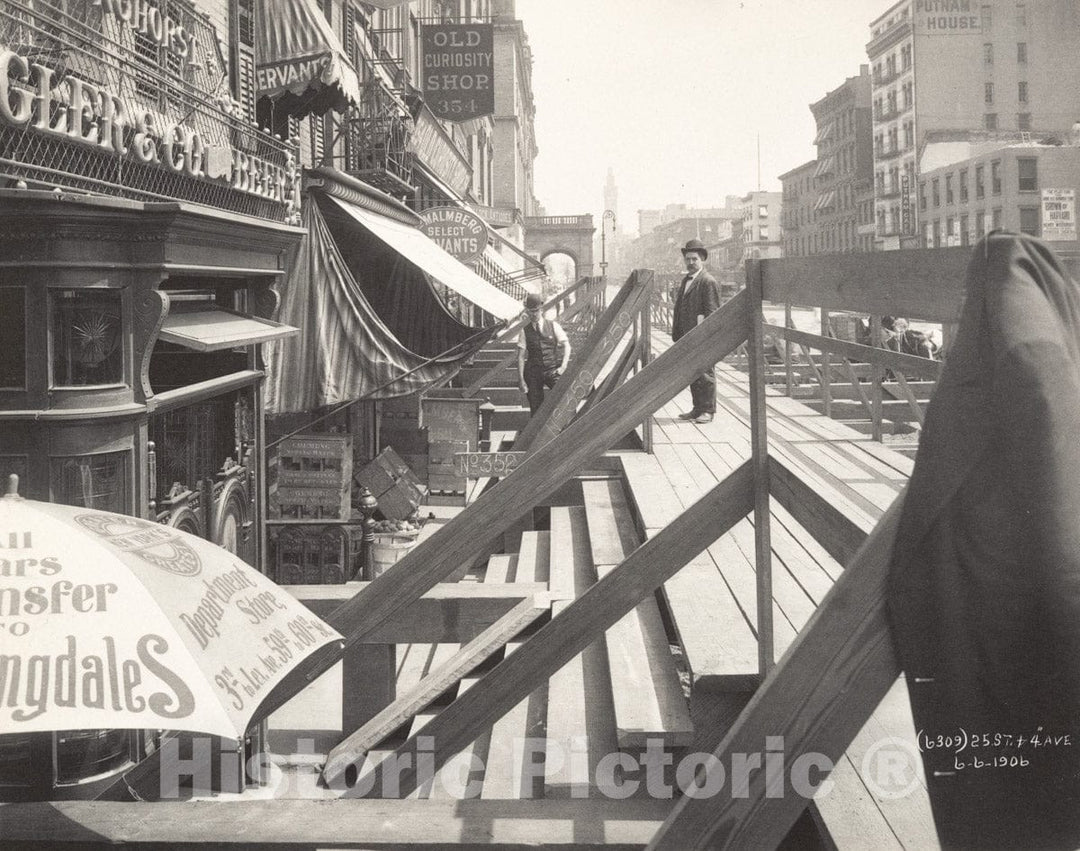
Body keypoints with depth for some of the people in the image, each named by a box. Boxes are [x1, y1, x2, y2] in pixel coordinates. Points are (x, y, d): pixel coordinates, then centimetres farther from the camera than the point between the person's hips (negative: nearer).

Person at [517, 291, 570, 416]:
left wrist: (563, 366, -9)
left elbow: (566, 345, 5)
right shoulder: (525, 331, 4)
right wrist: (521, 380, -4)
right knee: (535, 409, 1)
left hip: (553, 369, -1)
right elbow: (521, 356, 3)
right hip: (533, 372, 1)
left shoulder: (553, 326, 3)